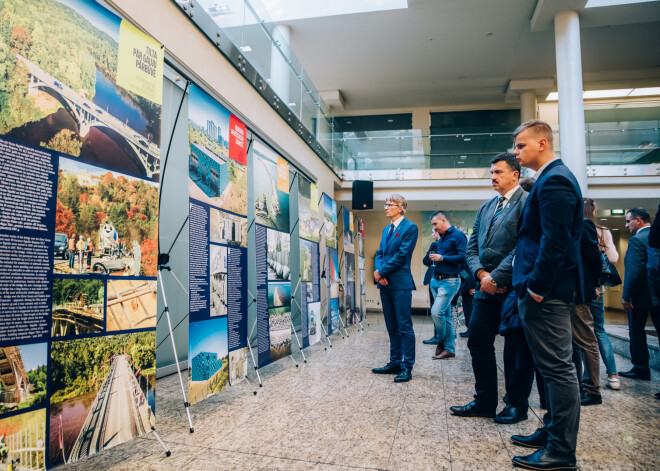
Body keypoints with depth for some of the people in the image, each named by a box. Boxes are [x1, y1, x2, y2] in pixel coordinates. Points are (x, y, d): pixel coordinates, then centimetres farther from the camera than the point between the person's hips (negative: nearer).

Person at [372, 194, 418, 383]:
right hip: (385, 283, 8)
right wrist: (378, 271, -5)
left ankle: (407, 367, 4)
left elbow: (402, 255, -14)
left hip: (400, 284, -8)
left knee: (405, 327, -3)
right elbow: (379, 253, 14)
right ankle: (395, 363, 23)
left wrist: (382, 271, -12)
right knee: (392, 327, 14)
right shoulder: (386, 229, 18)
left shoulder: (410, 228, -6)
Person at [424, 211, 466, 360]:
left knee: (436, 312, -16)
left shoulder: (458, 235, -7)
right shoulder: (441, 239, 18)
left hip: (449, 281, -8)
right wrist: (432, 257, 7)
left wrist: (441, 258, -16)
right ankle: (449, 349, 16)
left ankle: (442, 343, 2)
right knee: (446, 316, 10)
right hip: (436, 281, 8)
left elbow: (463, 257, -17)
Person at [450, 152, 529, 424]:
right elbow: (472, 247, 15)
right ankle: (485, 402, 22)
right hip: (487, 288, 7)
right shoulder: (485, 208, 18)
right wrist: (481, 273, -4)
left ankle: (517, 405, 21)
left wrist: (495, 277, -17)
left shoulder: (527, 202, -6)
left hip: (513, 287, -7)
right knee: (477, 341, 8)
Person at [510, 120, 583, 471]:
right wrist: (530, 285, 17)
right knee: (553, 367, 18)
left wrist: (537, 287, -19)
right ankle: (552, 432, 32)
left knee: (557, 368, -2)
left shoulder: (554, 181, -15)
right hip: (544, 290, 11)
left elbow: (555, 240, -22)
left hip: (546, 293, -11)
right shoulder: (552, 178, 17)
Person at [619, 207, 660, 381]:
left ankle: (641, 370, 13)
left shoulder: (637, 240, -15)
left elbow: (634, 271, -21)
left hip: (640, 295, -7)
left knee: (636, 334, 5)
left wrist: (626, 296, -17)